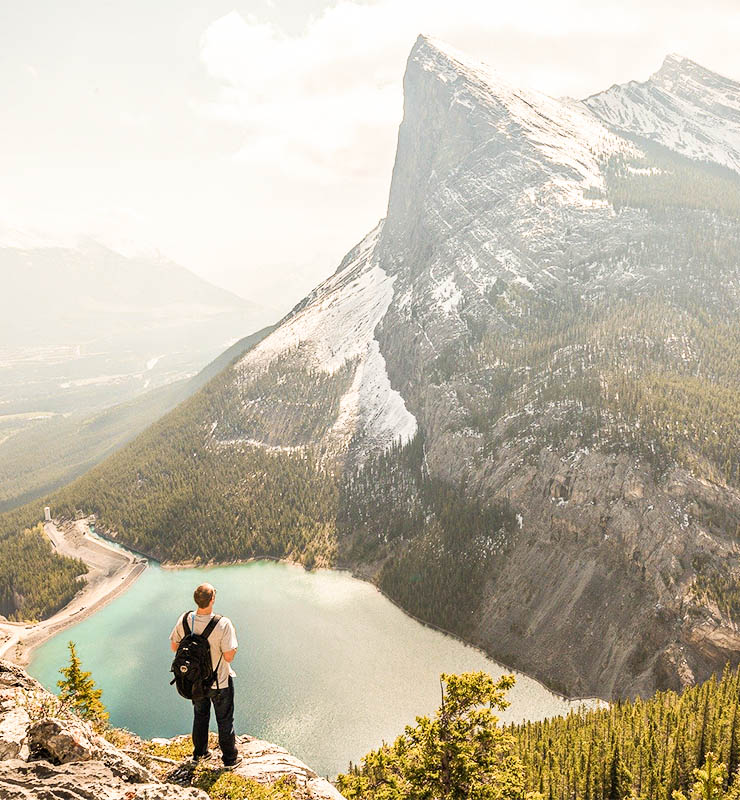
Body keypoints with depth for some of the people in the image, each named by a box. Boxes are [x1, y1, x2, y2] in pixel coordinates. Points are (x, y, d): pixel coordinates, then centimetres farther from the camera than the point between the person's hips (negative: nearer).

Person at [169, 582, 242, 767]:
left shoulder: (185, 620, -17)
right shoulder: (222, 624, -31)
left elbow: (174, 646, -4)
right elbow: (229, 656, -26)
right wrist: (232, 637, -10)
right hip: (219, 682, -4)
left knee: (200, 716, 28)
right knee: (224, 720, 17)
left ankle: (199, 752, 46)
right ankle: (230, 757, 34)